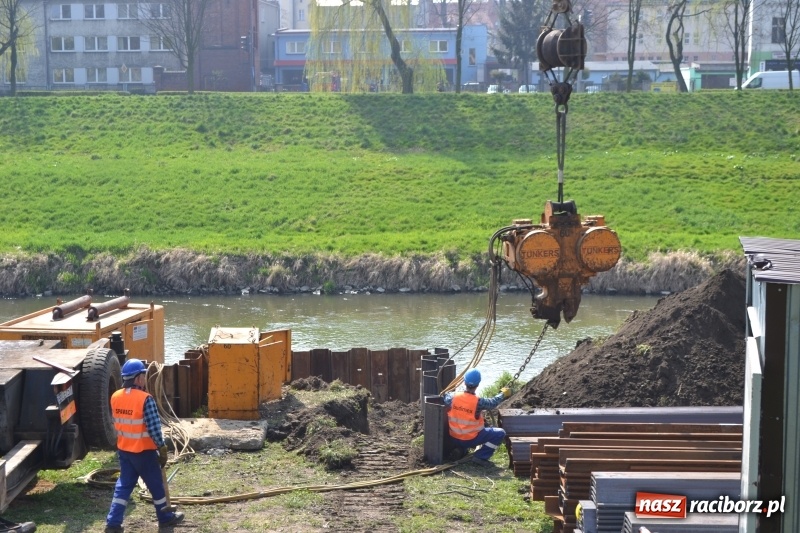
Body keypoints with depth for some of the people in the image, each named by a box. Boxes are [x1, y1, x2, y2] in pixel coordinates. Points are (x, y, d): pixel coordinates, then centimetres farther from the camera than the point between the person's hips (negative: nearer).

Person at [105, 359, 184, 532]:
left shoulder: (115, 397, -1)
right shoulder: (145, 399, -21)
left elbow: (116, 423, 10)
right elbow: (154, 428, -20)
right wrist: (162, 449, -10)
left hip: (123, 449, 6)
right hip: (144, 451, -6)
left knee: (123, 485, 13)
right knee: (156, 485, 12)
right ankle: (165, 518, 27)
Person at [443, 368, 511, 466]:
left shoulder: (453, 397, -14)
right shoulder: (478, 402, -23)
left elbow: (445, 398, 9)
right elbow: (493, 402, -5)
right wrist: (503, 394, 14)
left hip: (454, 439, 6)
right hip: (471, 439, -6)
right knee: (500, 433, -1)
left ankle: (460, 450, 27)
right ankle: (480, 456, -7)